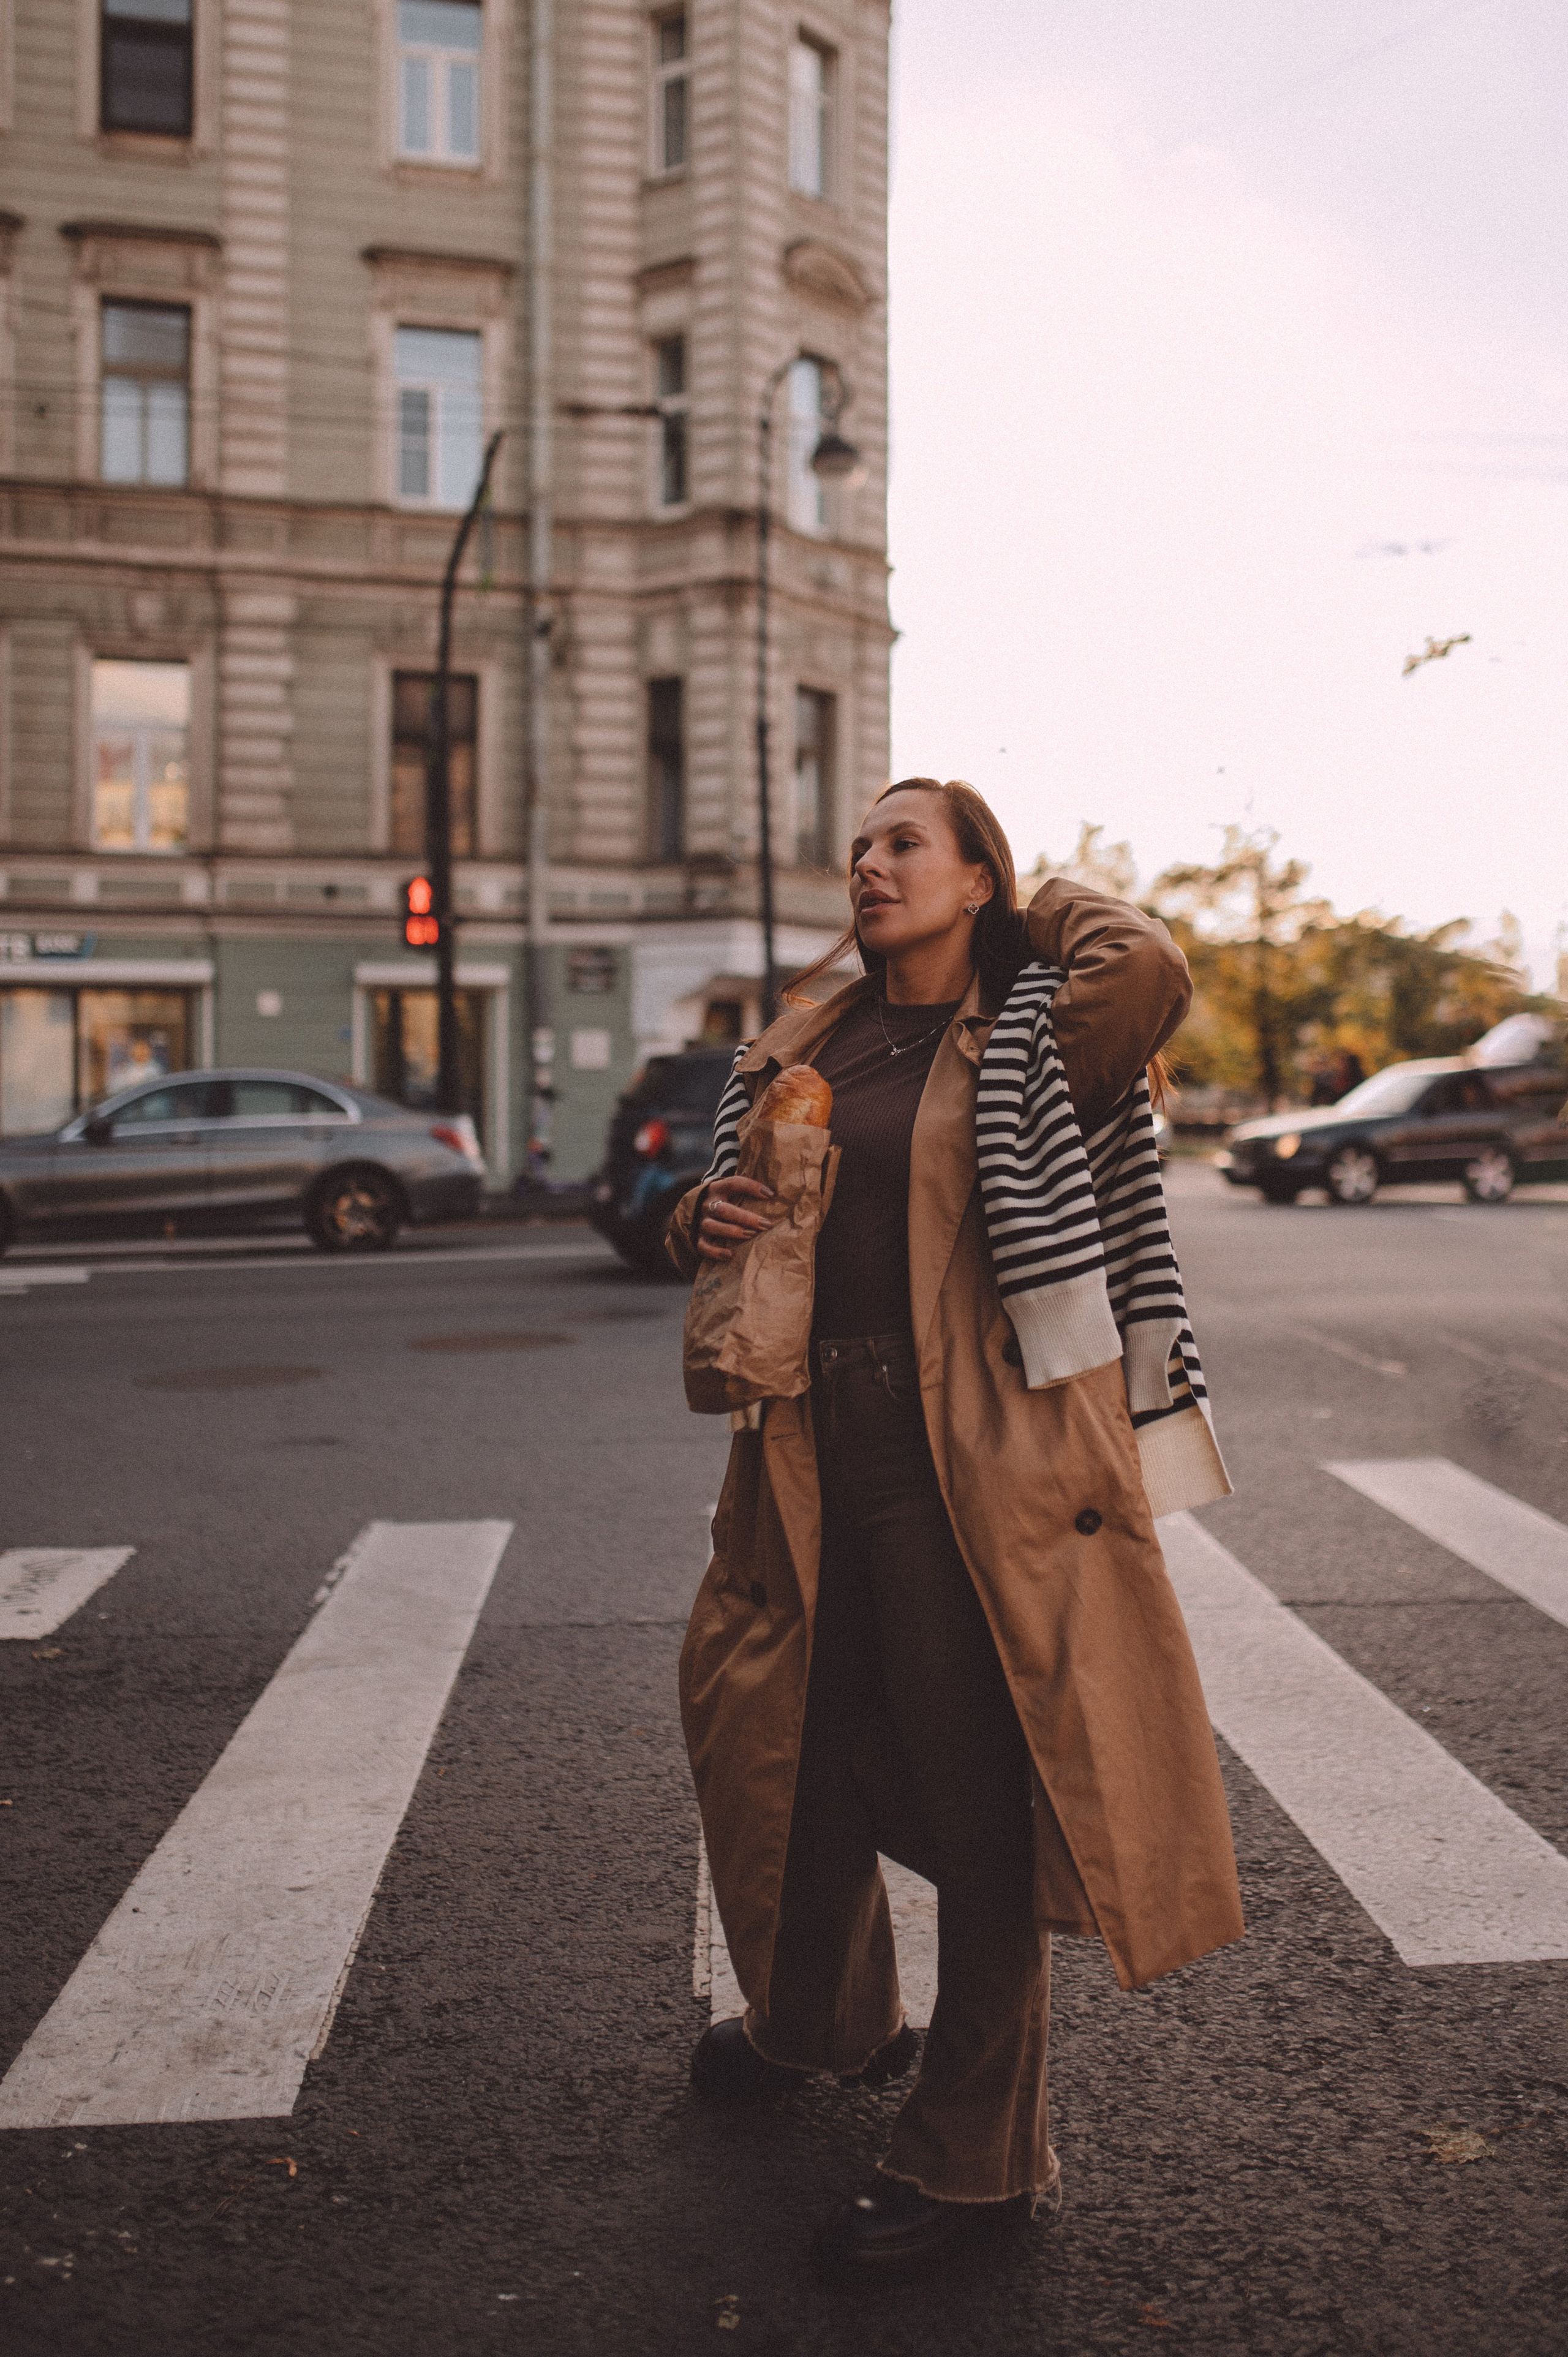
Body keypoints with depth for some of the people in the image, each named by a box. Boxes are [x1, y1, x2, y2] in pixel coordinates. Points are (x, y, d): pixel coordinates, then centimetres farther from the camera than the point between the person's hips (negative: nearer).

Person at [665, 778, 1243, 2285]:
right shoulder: (800, 1052, 13)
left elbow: (1147, 972, -23)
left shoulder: (1028, 1041, -3)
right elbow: (726, 1204, 21)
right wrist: (703, 1226, -3)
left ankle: (973, 2153, 21)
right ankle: (822, 2016, 47)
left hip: (970, 1458, -6)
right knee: (796, 1744, 18)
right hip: (812, 1452, 6)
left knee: (974, 1781, 3)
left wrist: (1058, 910, -2)